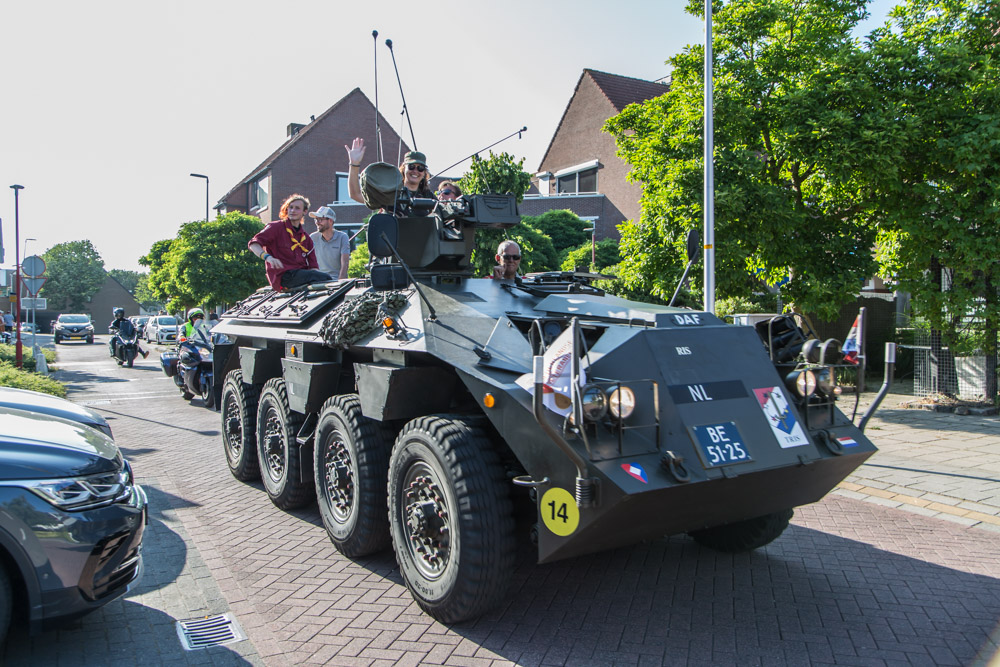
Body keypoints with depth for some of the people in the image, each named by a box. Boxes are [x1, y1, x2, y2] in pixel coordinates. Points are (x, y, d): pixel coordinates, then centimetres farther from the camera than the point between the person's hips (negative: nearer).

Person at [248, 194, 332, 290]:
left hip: (302, 273, 6)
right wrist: (267, 257, -27)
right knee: (326, 277, -28)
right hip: (284, 276, -6)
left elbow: (312, 266, 19)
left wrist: (316, 273, -7)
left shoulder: (306, 238, 24)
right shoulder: (276, 227, 7)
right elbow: (253, 244, -6)